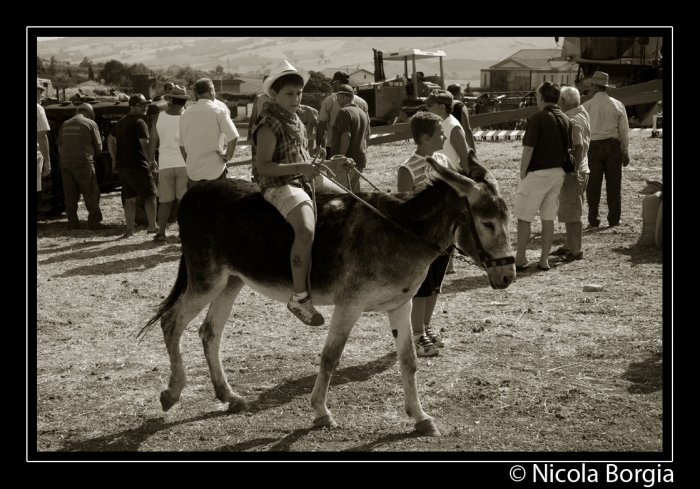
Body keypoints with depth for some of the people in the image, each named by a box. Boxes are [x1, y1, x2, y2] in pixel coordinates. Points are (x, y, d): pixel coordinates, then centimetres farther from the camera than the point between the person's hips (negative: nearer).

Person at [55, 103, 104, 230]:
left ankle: (72, 224, 12)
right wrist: (92, 156, 19)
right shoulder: (90, 123, -1)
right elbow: (99, 147, 1)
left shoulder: (65, 124, 12)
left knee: (70, 195, 10)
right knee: (91, 195, 4)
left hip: (66, 163, 5)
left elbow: (59, 148, 14)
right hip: (83, 163, -4)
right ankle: (94, 222, 4)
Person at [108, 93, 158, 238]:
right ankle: (152, 227, 1)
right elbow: (145, 145, -18)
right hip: (137, 166, -8)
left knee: (129, 199, 11)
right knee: (150, 195, 2)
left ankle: (129, 230, 9)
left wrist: (114, 159, 27)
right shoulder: (139, 122, -11)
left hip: (121, 166, 8)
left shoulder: (121, 122, 17)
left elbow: (110, 140, 25)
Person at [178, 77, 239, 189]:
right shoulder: (218, 110, -7)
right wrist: (228, 156, -3)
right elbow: (233, 137, -17)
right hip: (215, 171, -3)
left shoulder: (185, 114, 5)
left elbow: (181, 144, 10)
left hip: (193, 172, 4)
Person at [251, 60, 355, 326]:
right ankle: (299, 297, -29)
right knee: (306, 229, -34)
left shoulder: (295, 120, 15)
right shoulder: (269, 126, -14)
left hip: (306, 180, 10)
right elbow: (263, 166, -21)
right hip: (280, 186, -10)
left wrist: (331, 164, 14)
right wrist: (300, 168, -27)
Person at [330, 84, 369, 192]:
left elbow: (346, 136, -21)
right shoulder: (362, 113, 16)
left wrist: (340, 158, -21)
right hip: (360, 159, 9)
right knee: (354, 190, 14)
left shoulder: (344, 112, -12)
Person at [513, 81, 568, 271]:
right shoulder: (565, 120, 7)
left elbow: (528, 149, -15)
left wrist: (522, 174, -8)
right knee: (548, 219, 11)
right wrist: (560, 167, 16)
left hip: (537, 173, -7)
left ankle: (520, 259, 6)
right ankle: (544, 260, 13)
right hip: (558, 173, 7)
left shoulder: (539, 118, -13)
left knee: (524, 217, 3)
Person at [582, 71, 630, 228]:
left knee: (593, 185, 5)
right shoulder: (617, 105, 2)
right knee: (614, 184, 8)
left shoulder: (587, 106, -5)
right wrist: (625, 152, 9)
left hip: (593, 146, -2)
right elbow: (624, 131, 3)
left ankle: (593, 220, 6)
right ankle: (614, 219, 9)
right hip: (613, 146, 2)